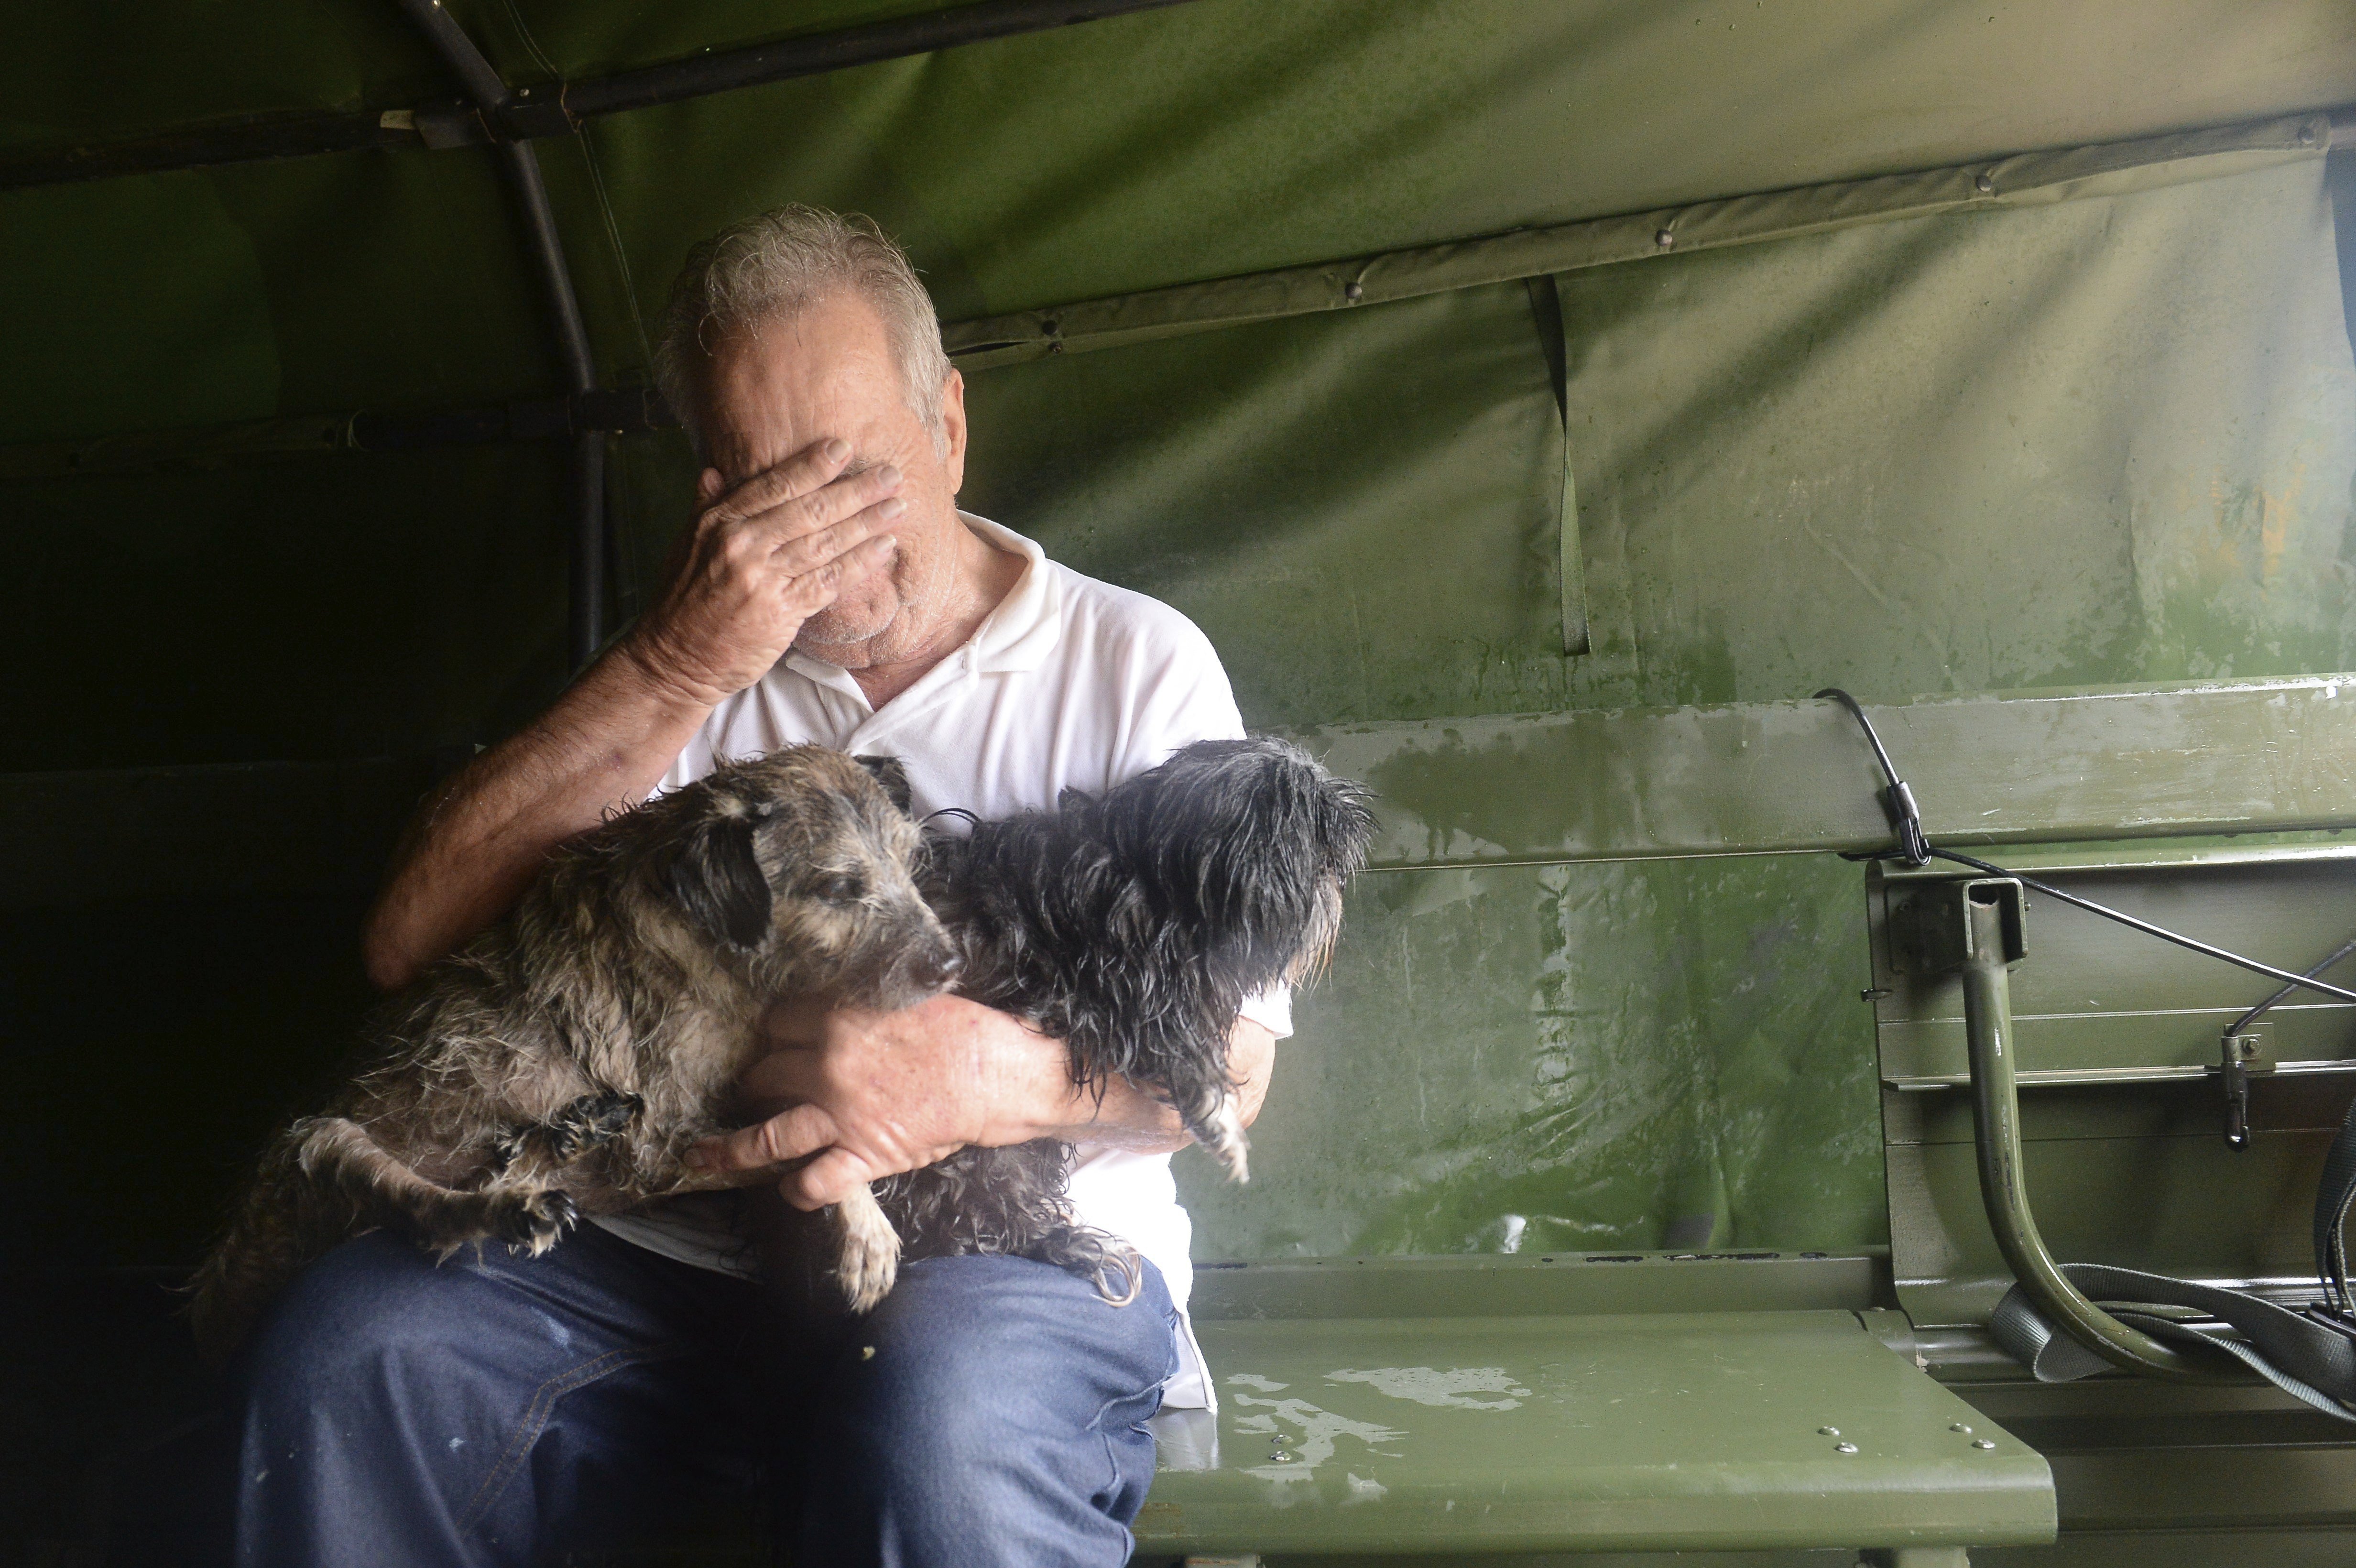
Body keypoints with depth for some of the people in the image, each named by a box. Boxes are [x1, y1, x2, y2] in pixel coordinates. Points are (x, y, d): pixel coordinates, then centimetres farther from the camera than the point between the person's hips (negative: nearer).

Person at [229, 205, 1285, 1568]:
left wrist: (998, 1075, -24)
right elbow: (411, 945, -1)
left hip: (1028, 1248, -3)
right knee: (348, 1344, -22)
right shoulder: (696, 679, 14)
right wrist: (678, 668, -10)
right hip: (686, 1243, 4)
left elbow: (1230, 1058, -2)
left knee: (942, 1426, -37)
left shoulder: (1135, 662, 5)